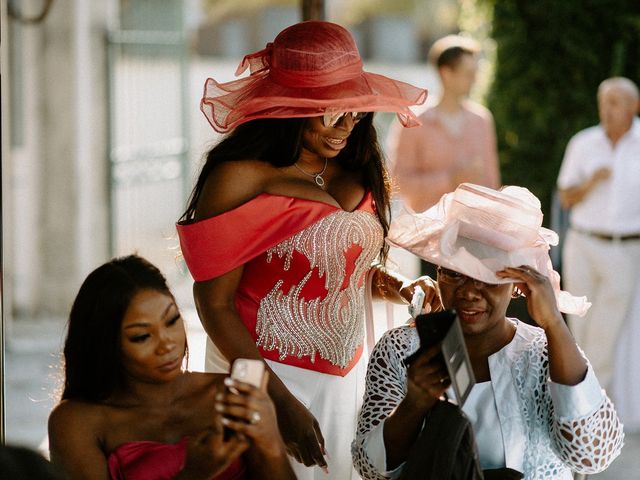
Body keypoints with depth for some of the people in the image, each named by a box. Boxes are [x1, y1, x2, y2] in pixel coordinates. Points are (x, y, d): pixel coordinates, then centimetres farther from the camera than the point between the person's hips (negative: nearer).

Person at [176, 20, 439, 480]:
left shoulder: (358, 173, 2)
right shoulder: (241, 179, -17)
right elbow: (215, 303, -16)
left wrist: (389, 284, -4)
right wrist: (281, 401, -19)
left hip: (346, 372, 6)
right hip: (266, 376, -6)